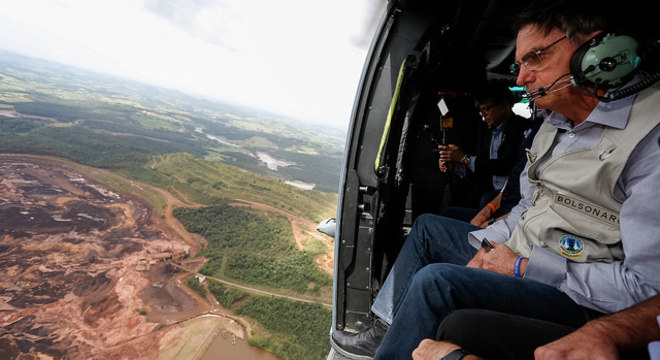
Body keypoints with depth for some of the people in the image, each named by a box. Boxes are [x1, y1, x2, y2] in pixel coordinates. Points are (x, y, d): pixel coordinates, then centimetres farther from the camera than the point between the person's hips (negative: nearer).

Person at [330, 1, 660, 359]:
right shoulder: (554, 125, 8)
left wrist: (523, 266, -20)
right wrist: (488, 248, 0)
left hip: (578, 299, -9)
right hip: (515, 255, 9)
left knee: (436, 282, -29)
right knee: (427, 227, 14)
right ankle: (389, 330, 17)